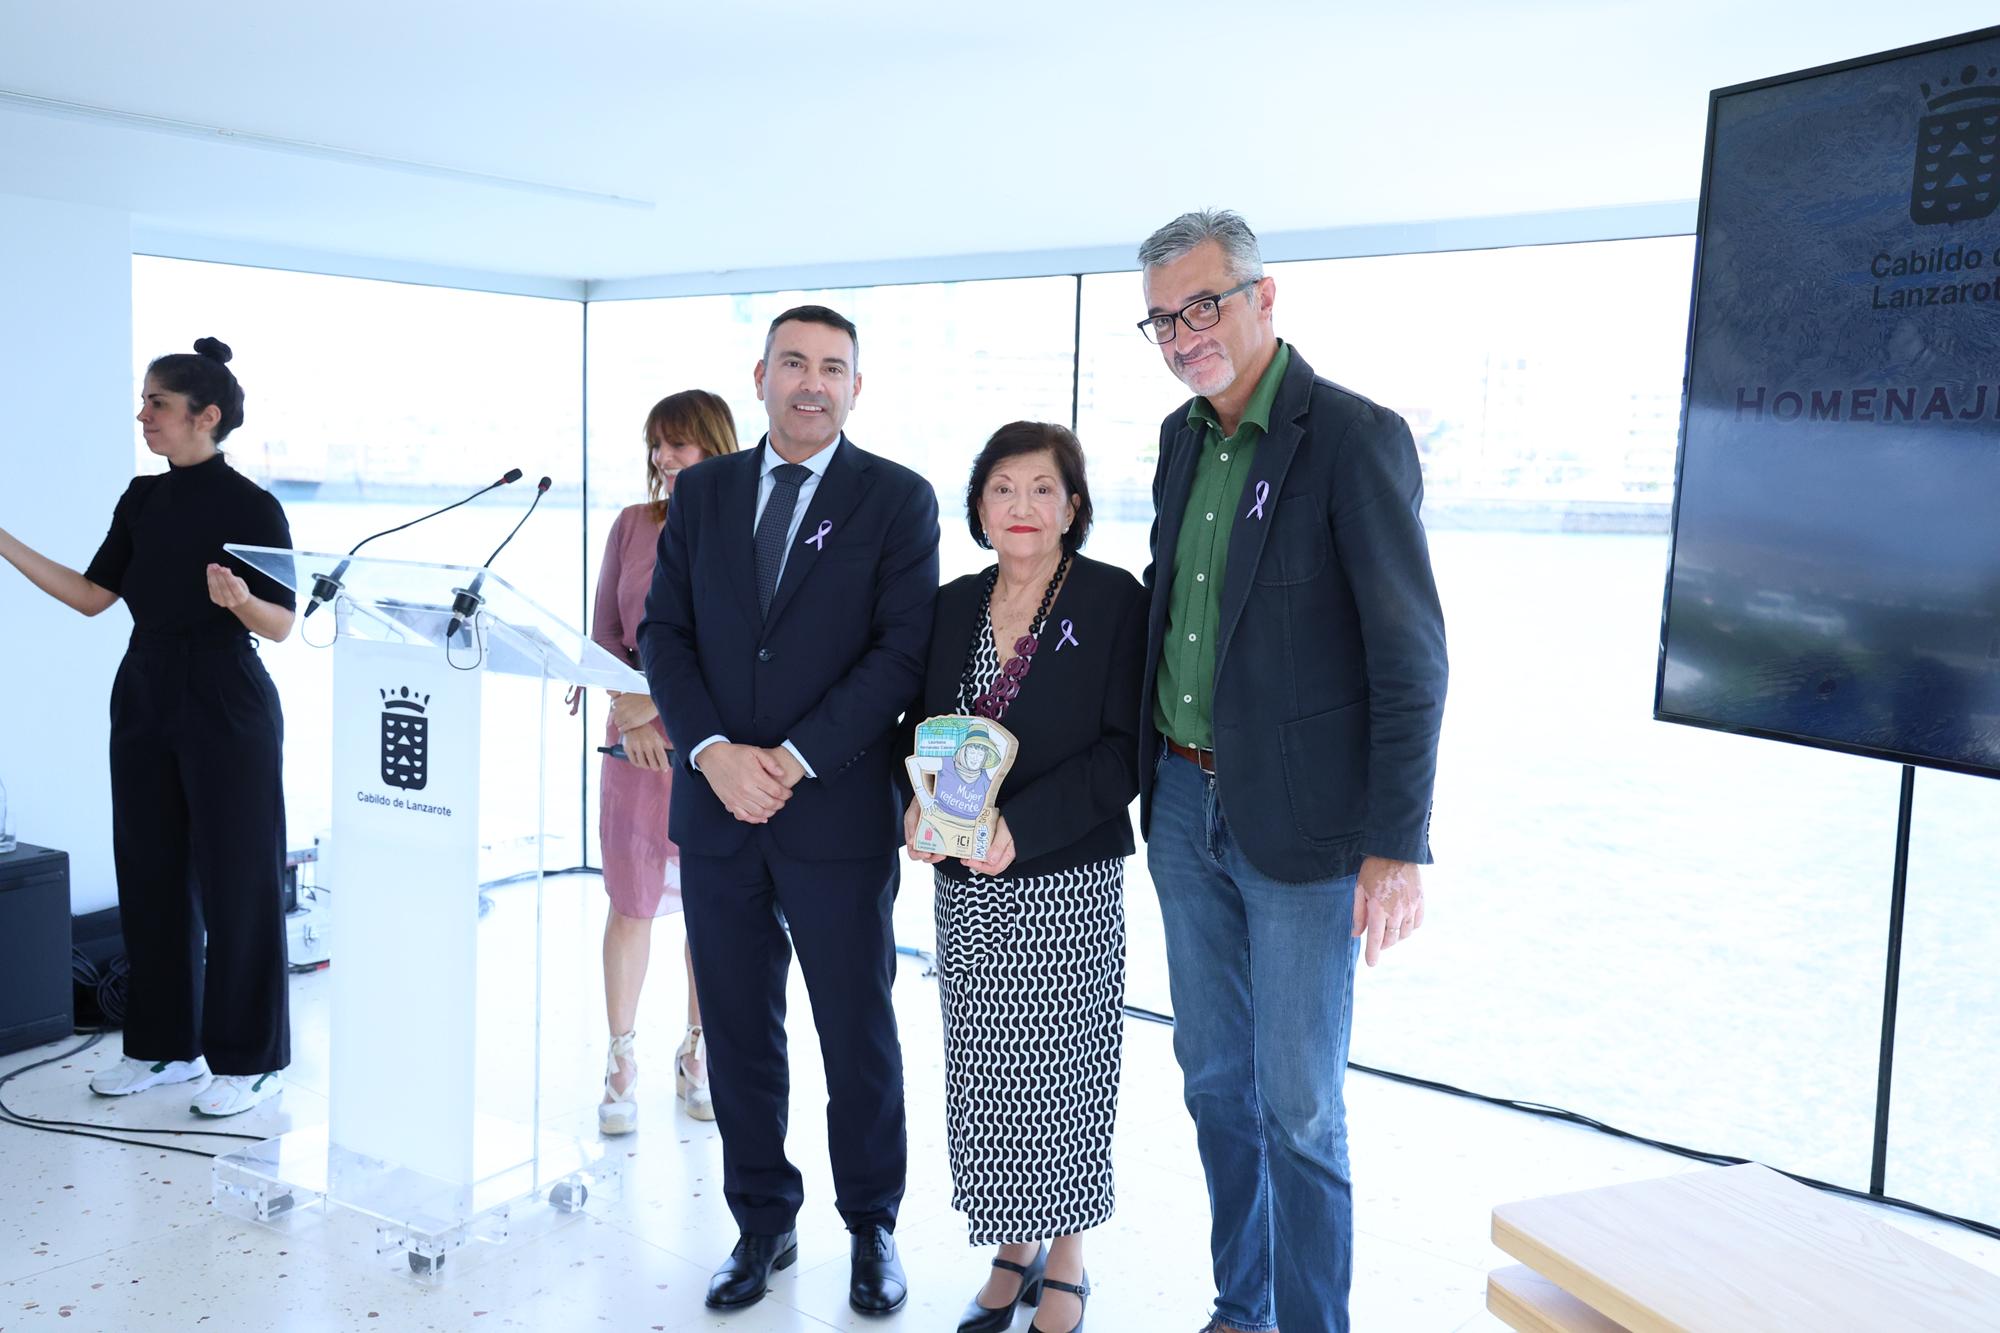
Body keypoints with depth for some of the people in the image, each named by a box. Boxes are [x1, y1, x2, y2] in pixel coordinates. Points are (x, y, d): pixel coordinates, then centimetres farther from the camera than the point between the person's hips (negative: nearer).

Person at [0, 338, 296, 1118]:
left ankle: (251, 1060, 10)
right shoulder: (142, 501, 9)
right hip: (145, 702, 7)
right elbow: (92, 596, 10)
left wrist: (239, 600, -30)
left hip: (226, 708, -7)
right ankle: (165, 1045, 24)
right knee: (150, 875, 11)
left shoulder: (251, 506, -10)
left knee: (234, 881, -1)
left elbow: (281, 626, -10)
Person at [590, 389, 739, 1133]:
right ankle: (621, 1065, 17)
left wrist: (663, 699, -16)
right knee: (631, 903, 4)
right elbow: (605, 635, 5)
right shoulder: (632, 526, 5)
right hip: (638, 741, 2)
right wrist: (631, 715, -9)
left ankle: (697, 1058, 25)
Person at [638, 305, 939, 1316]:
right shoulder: (701, 492, 10)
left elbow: (901, 652, -9)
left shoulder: (898, 500, -2)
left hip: (838, 813, -3)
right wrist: (714, 753, -10)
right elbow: (664, 632, 5)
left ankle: (872, 1229, 27)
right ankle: (763, 1225, 30)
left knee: (859, 1035, 8)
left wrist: (794, 760, -15)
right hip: (717, 810, 3)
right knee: (739, 1035, 12)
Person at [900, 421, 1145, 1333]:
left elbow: (1124, 749, -11)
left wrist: (1020, 826, -20)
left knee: (1061, 1069, 5)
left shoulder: (1112, 600, -6)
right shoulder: (954, 605, 8)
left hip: (1069, 881, -4)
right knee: (984, 1074, 11)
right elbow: (922, 728, 14)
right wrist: (920, 804, -7)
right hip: (966, 883, 5)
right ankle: (1014, 1252, 29)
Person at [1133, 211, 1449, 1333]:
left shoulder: (1356, 438, -13)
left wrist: (1398, 846, -18)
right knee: (1215, 1081, 17)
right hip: (1184, 804, 7)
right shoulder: (1183, 436, 9)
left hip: (1299, 823, -7)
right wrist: (1156, 777, 13)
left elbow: (1412, 659, -15)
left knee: (1298, 1110, 2)